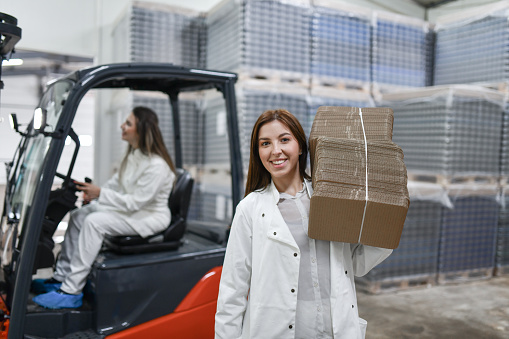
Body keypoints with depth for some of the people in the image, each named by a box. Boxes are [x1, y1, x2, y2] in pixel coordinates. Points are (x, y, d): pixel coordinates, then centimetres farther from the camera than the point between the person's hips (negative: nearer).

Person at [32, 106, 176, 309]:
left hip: (150, 216, -10)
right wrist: (94, 193, 4)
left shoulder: (157, 166, -26)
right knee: (78, 216, 1)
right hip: (129, 206, 10)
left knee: (94, 222, -26)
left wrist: (100, 194, -23)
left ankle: (72, 291, -18)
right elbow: (118, 181, 17)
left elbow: (134, 202, -25)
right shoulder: (133, 154, 4)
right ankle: (61, 277, 9)